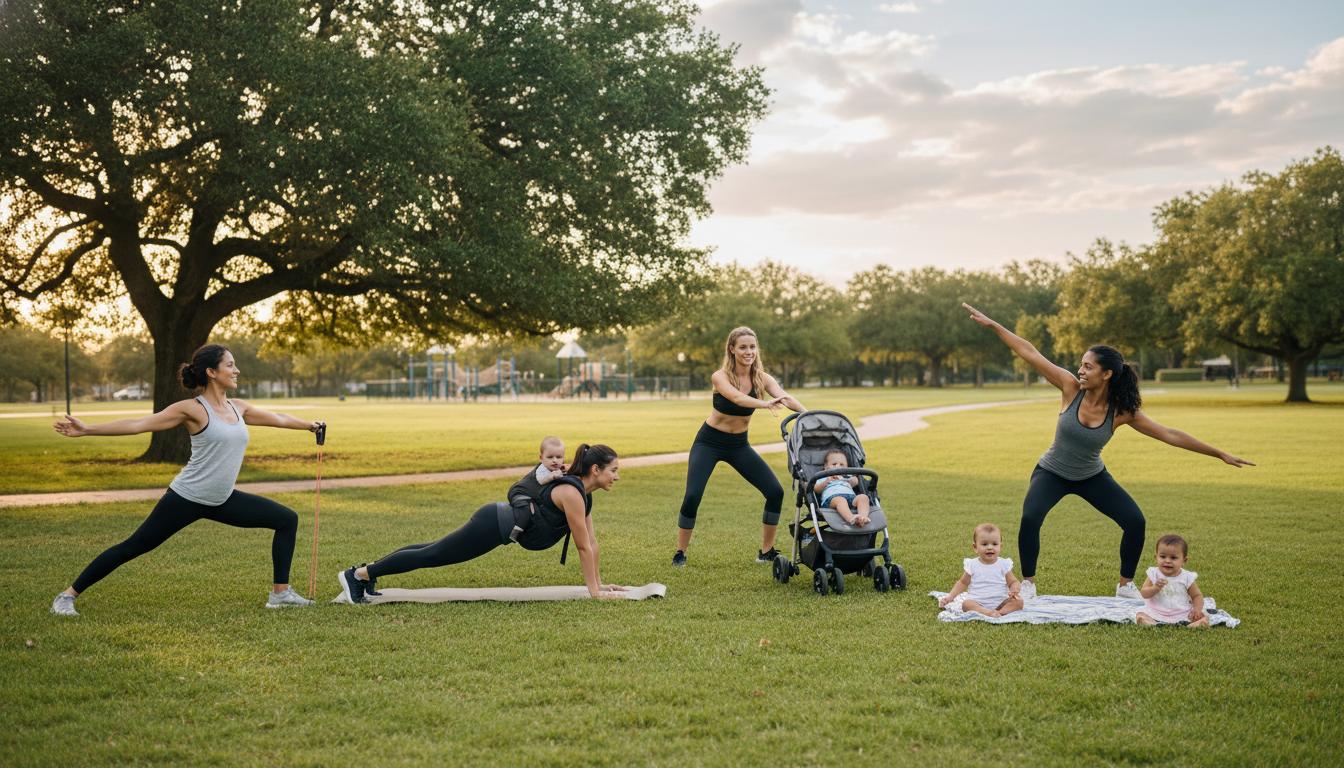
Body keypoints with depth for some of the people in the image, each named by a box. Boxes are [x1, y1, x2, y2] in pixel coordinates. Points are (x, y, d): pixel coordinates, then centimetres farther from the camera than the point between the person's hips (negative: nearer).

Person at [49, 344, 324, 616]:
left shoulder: (238, 408, 7)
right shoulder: (192, 409, -12)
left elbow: (277, 419, 23)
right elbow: (139, 424, -14)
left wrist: (309, 424, 37)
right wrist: (87, 429, -20)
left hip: (221, 501, 7)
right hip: (186, 499, -7)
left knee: (287, 520, 3)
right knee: (133, 547, -1)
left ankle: (280, 593, 8)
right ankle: (68, 595, 13)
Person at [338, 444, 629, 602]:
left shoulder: (583, 492, 5)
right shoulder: (572, 493, -24)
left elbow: (592, 541, 12)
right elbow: (584, 546, -22)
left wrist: (598, 582, 12)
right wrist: (593, 590, -17)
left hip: (501, 522, 9)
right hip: (494, 525, -9)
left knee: (435, 551, 19)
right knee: (432, 555, -1)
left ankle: (369, 570, 30)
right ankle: (358, 574, 7)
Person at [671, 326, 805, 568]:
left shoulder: (762, 378, -11)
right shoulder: (720, 377, -21)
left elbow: (784, 396, -29)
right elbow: (737, 398, -42)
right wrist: (766, 404, -61)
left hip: (739, 444, 4)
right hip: (709, 442, -4)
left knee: (775, 491, -6)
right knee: (692, 496, -18)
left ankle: (766, 552, 10)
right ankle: (680, 553, 3)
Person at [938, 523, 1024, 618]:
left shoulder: (1004, 564, 1)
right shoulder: (972, 565, 2)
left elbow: (1014, 582, 6)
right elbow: (963, 583, 14)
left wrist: (1015, 589, -19)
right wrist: (950, 596, 2)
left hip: (1000, 602, 1)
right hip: (977, 602, -1)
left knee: (1018, 601, -22)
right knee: (966, 604, -31)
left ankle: (1002, 611, -39)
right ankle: (987, 612, -48)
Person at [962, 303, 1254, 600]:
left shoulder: (1123, 411, -19)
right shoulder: (1071, 388, -21)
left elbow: (1170, 435, -14)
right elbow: (1030, 353, -23)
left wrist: (1221, 455, -13)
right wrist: (991, 324, -24)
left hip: (1092, 477, 2)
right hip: (1052, 473, -2)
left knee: (1136, 522, -8)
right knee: (1030, 519, -27)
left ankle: (1126, 585, 15)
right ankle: (1028, 584, -6)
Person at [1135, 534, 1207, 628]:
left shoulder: (1187, 577, 0)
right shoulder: (1154, 574, -1)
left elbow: (1197, 596, 10)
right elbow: (1144, 594, -5)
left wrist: (1197, 609, -10)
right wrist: (1155, 588, -26)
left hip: (1183, 615, 0)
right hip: (1156, 614, 0)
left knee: (1204, 618, -21)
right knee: (1140, 616, -24)